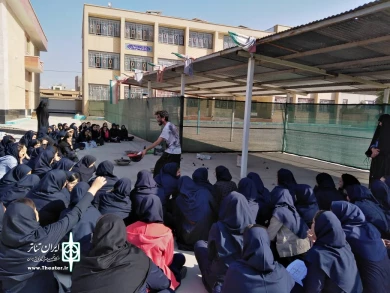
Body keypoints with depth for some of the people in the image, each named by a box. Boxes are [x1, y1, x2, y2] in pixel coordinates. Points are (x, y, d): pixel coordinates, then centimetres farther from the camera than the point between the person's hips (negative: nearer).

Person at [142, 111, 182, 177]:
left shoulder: (167, 127, -17)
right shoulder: (171, 125, 10)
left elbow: (158, 142, -25)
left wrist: (146, 150, -26)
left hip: (170, 152, -9)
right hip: (177, 152, 9)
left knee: (159, 166, -1)